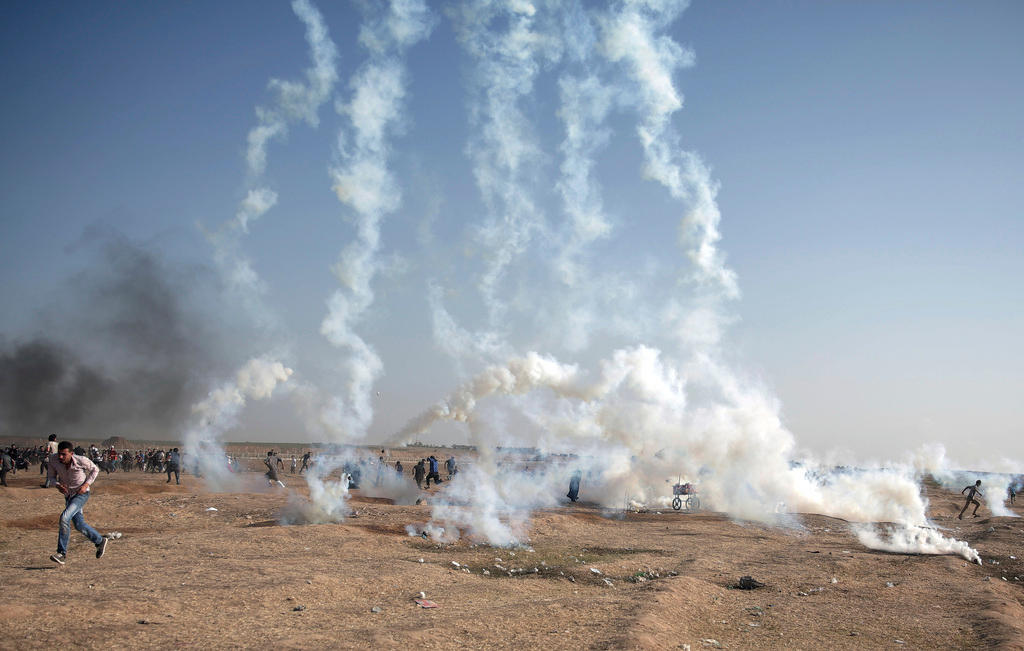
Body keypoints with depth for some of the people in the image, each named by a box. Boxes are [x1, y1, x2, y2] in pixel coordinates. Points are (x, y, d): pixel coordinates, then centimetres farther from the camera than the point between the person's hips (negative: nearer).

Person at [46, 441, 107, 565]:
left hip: (81, 494, -6)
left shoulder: (81, 460, -23)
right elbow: (50, 476, 0)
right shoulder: (53, 460, -15)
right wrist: (58, 485, -21)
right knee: (79, 525, 7)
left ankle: (62, 554, -18)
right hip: (68, 495, 6)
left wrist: (86, 485, -15)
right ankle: (100, 541, 32)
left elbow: (95, 469, -4)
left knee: (64, 518, -23)